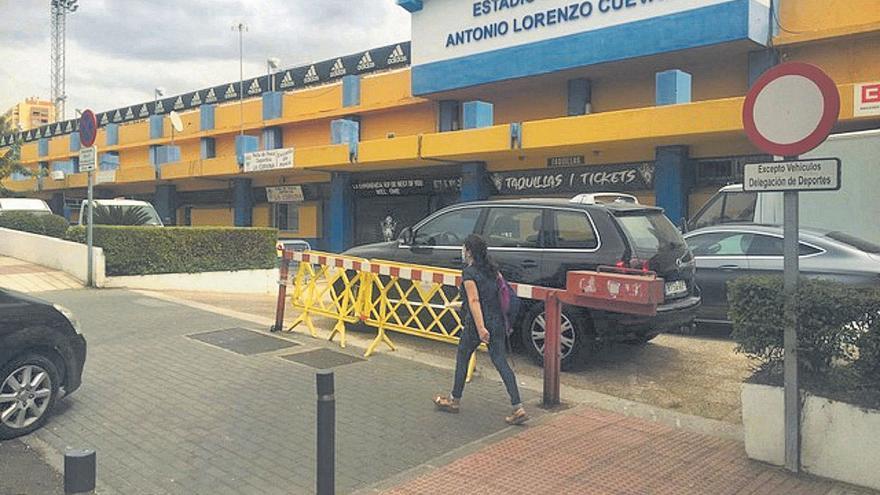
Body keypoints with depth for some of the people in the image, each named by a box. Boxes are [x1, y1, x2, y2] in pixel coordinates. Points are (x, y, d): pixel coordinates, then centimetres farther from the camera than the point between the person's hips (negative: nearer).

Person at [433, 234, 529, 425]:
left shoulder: (469, 273, -12)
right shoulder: (492, 269, 9)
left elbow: (474, 301, -21)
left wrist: (480, 327, -27)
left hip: (476, 323, -6)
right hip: (497, 321, 6)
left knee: (462, 359, 14)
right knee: (501, 362, 5)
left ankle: (454, 401, 30)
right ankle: (518, 408, -3)